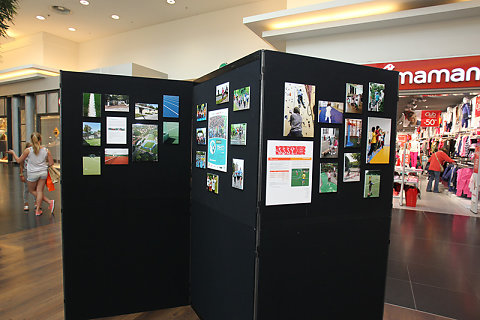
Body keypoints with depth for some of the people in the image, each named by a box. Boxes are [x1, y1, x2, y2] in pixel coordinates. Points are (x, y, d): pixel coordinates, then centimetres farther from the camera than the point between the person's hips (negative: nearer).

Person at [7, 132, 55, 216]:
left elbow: (18, 161, 2)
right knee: (39, 191, 9)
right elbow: (51, 163, -2)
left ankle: (49, 201, 9)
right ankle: (37, 210, 11)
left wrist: (13, 153, 17)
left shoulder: (28, 150, -11)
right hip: (43, 172, 2)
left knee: (32, 190, 18)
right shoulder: (46, 150, -6)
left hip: (32, 174, -2)